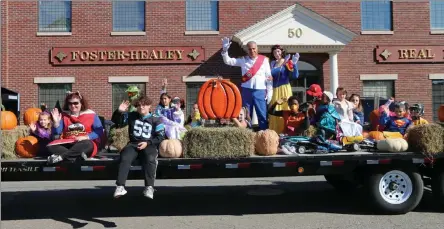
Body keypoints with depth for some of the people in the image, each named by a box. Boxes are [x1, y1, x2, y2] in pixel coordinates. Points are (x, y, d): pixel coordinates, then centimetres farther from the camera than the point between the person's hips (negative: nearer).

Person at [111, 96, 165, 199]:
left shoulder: (156, 119, 8)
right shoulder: (132, 116, 16)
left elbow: (161, 137, 5)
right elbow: (116, 121, 17)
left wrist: (147, 143, -8)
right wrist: (119, 112, -4)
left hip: (149, 145, -2)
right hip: (133, 144, 2)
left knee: (150, 159, -36)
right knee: (125, 158, -31)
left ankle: (149, 187, -38)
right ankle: (120, 186, -36)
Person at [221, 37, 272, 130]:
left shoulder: (264, 60, 3)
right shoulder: (243, 60, 7)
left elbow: (269, 76, 3)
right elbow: (228, 61, 3)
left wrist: (269, 91, -1)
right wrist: (225, 50, -12)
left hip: (260, 91, -1)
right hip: (246, 90, 1)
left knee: (262, 114, 1)